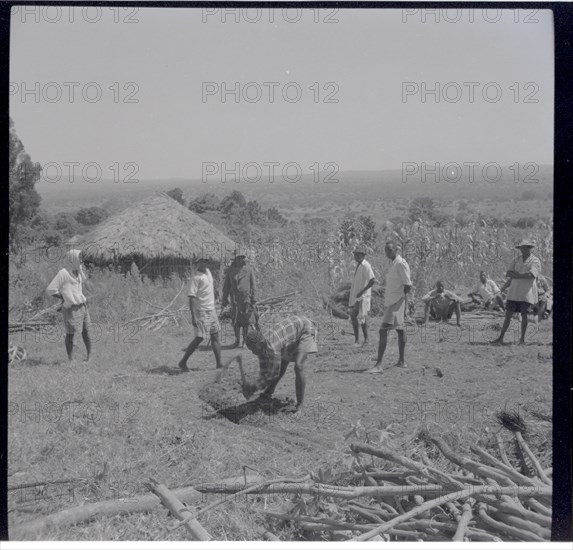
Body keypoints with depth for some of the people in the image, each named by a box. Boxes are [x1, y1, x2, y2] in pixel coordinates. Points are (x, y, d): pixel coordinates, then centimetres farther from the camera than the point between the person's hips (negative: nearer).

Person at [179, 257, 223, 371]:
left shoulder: (208, 272, 10)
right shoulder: (196, 277, -15)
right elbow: (191, 298, -19)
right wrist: (193, 317, -24)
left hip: (211, 310, 8)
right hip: (201, 311, -8)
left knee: (216, 336, 7)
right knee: (199, 338, -8)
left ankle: (219, 364, 10)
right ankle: (183, 362, 2)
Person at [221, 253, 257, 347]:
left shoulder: (249, 269, 1)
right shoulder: (231, 270, 6)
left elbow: (253, 285, 3)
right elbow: (226, 286, 11)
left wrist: (253, 299, -2)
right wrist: (224, 299, 8)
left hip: (246, 297, -2)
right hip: (235, 299, 2)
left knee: (245, 320, 0)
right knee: (236, 321, 2)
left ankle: (245, 340, 10)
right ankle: (237, 341, 12)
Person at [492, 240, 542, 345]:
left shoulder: (535, 261, -3)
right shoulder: (517, 260, 12)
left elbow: (531, 275, -18)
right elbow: (508, 274, 3)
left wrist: (516, 275, -9)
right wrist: (523, 275, -11)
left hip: (527, 292, -4)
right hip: (514, 292, 4)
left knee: (524, 315, -3)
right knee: (508, 314, 4)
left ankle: (522, 339, 8)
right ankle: (500, 338, 6)